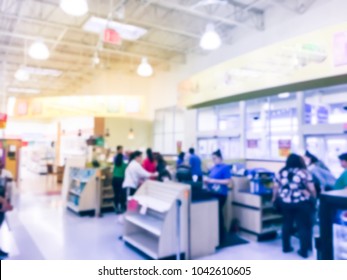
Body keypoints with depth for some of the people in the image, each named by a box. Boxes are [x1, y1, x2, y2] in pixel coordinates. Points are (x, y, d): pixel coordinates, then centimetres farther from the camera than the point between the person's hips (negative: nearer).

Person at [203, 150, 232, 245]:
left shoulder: (225, 167, -8)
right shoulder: (213, 168, 13)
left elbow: (227, 181, -15)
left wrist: (213, 180, -19)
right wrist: (206, 180, -4)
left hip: (220, 194, -7)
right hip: (212, 193, 7)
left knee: (217, 213, -2)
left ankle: (221, 237, 12)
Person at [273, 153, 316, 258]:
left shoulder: (281, 172, 3)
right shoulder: (304, 172, -7)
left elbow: (276, 187, 7)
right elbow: (312, 189, -7)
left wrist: (275, 198, 22)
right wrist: (314, 198, 10)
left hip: (285, 202, 4)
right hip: (301, 203, -3)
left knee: (287, 224, 17)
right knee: (303, 226, 7)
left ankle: (286, 247, 25)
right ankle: (304, 251, 12)